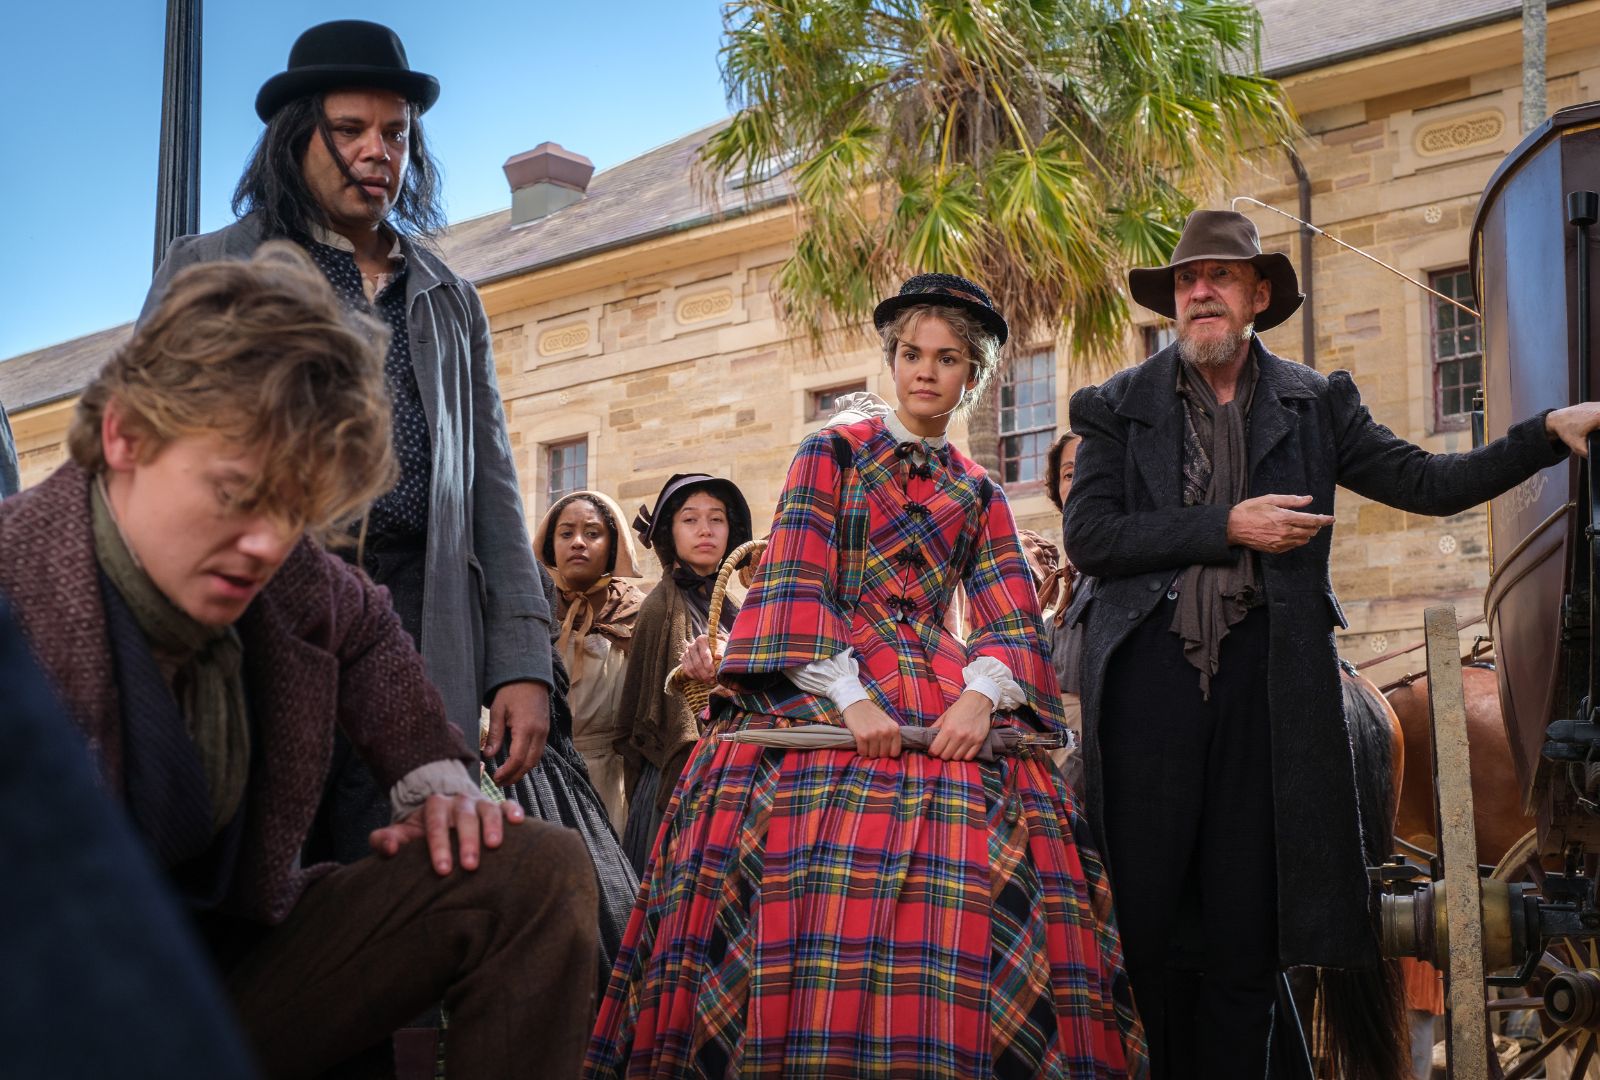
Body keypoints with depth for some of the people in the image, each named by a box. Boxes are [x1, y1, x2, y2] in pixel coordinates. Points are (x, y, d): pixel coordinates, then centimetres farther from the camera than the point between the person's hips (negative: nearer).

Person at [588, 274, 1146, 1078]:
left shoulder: (979, 496, 19)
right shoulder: (832, 453, 12)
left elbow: (1011, 623, 9)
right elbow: (795, 586, -1)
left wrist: (982, 693, -13)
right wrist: (851, 698, -14)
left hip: (946, 714, 2)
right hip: (819, 697, -2)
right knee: (816, 885, -19)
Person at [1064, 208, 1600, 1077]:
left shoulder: (1314, 405, 12)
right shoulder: (1118, 406, 6)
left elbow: (1427, 484, 10)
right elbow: (1087, 535, -4)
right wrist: (1227, 527, -10)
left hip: (1266, 679, 1)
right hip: (1150, 679, -1)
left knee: (1245, 929, 6)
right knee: (1139, 916, 2)